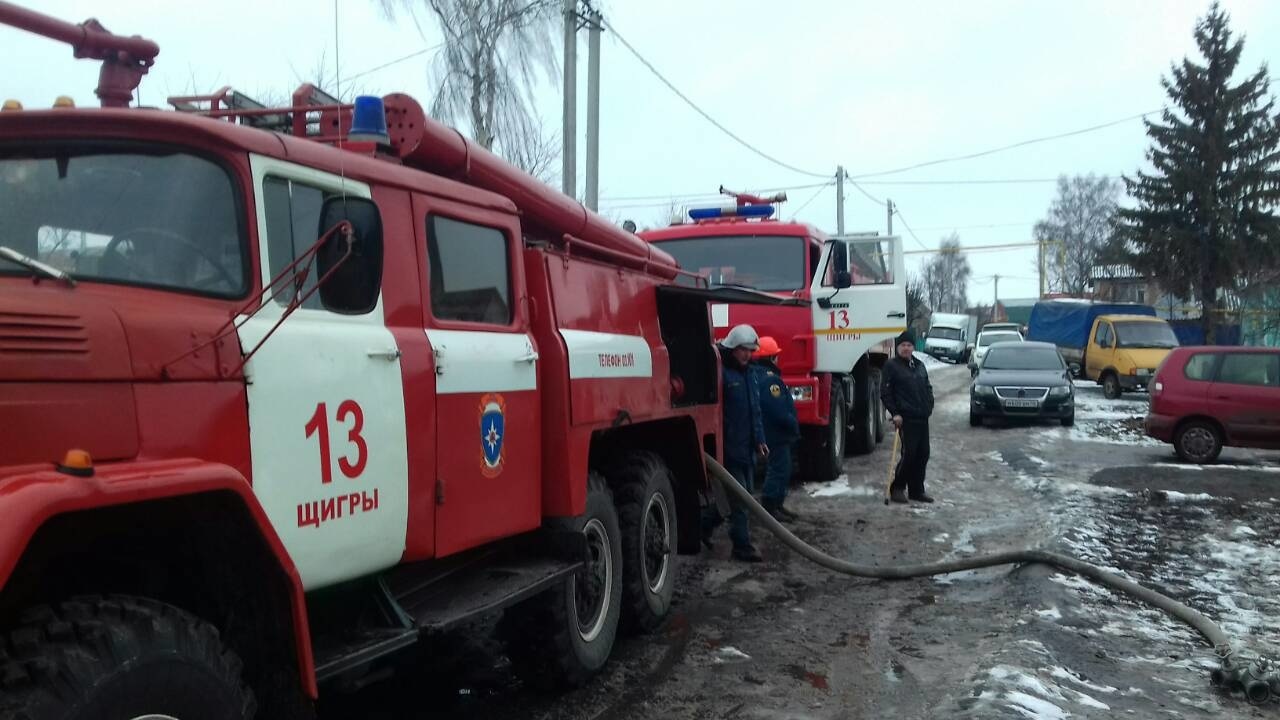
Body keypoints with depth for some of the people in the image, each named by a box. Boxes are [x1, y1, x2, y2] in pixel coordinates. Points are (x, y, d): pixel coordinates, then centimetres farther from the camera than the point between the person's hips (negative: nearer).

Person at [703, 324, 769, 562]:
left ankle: (704, 524, 32)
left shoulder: (746, 373, 15)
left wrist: (759, 439, 16)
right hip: (728, 447, -9)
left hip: (746, 446, 9)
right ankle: (742, 546, 4)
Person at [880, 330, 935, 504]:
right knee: (909, 454, -10)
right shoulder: (891, 366, -2)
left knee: (923, 454, 7)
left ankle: (917, 490, 17)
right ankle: (897, 488, 3)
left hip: (922, 417, 7)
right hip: (906, 418, -7)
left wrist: (929, 406, 9)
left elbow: (928, 388, 24)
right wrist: (895, 413, -13)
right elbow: (885, 392, -6)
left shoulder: (919, 366, 18)